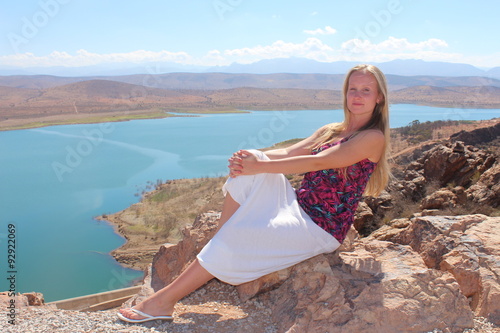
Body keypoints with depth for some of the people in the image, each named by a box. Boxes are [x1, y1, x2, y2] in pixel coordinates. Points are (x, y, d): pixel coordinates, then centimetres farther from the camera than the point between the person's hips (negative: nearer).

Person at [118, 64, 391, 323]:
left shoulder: (373, 138, -9)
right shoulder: (330, 131, 15)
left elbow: (317, 162, -20)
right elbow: (289, 152, 0)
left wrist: (258, 166, -23)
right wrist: (251, 158, -19)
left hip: (321, 229, -6)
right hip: (296, 207, 7)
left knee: (235, 236, -22)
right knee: (246, 172, -17)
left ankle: (163, 301, -11)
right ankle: (213, 255, -12)